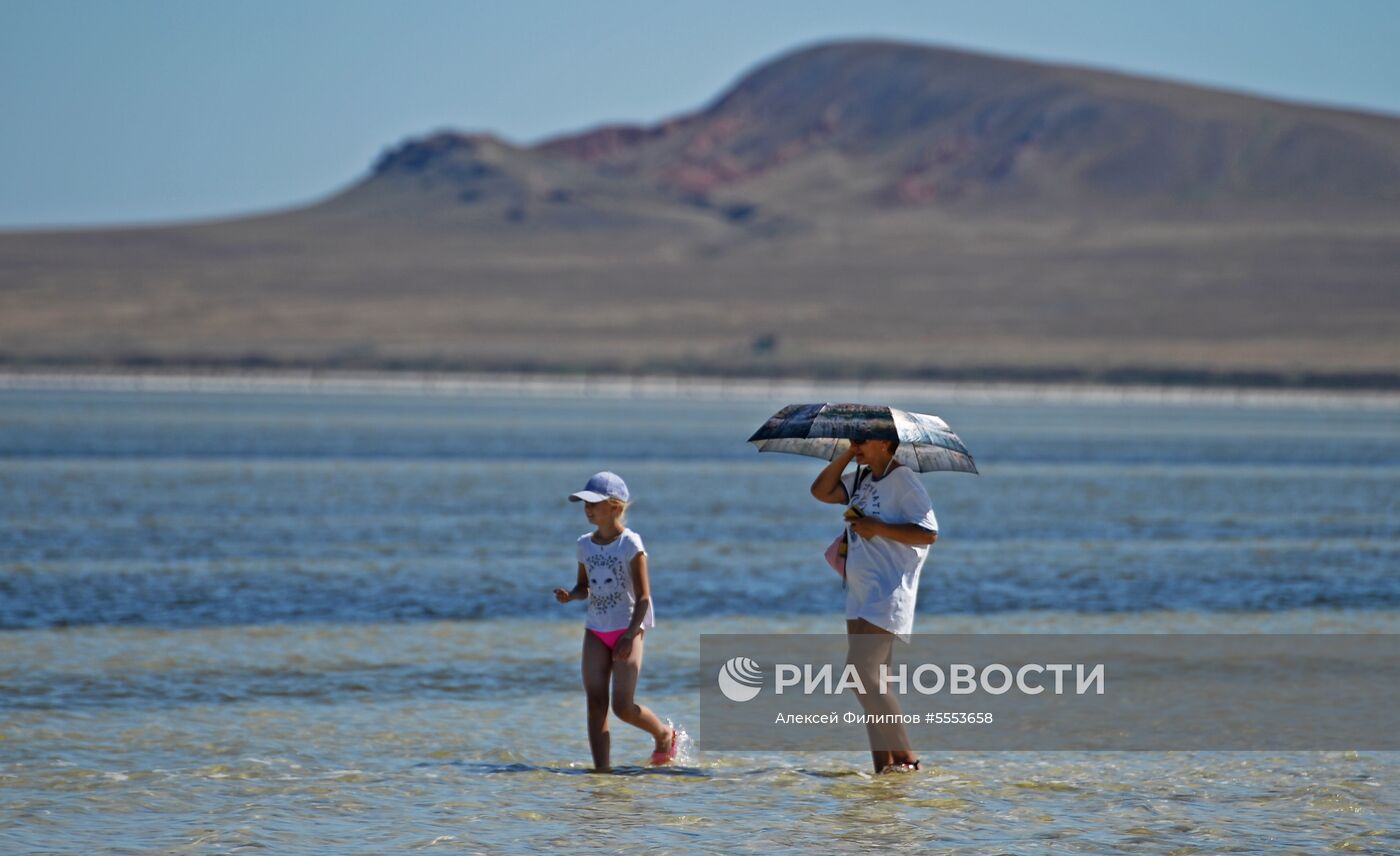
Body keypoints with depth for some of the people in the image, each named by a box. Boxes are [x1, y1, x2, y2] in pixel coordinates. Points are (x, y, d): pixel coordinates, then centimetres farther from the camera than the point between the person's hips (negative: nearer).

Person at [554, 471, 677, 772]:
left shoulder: (630, 544, -10)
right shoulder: (585, 544, 7)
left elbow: (643, 596, -11)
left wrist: (629, 636, -21)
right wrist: (569, 595, -4)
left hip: (627, 629, -5)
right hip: (596, 631, 5)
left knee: (623, 706, -10)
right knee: (595, 702, -7)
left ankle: (664, 734, 19)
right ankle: (602, 769, -6)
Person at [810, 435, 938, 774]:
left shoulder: (903, 482, -14)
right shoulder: (861, 479, 13)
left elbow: (929, 532, -20)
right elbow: (821, 491, 13)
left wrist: (878, 529, -20)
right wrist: (848, 454, 5)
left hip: (888, 596, -10)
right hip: (860, 595, 10)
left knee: (863, 673, -16)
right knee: (872, 681, 7)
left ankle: (905, 757, -10)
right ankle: (883, 764, 9)